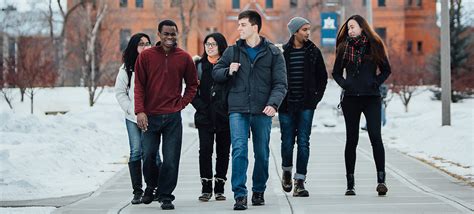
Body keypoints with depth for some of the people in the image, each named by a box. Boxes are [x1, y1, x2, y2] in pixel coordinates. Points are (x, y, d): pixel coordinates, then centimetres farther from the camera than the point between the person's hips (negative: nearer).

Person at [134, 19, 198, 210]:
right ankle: (151, 186, 31)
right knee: (149, 155, 4)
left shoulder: (184, 58, 3)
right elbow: (139, 85, 0)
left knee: (171, 159, -3)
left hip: (173, 117, 0)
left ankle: (165, 196, 8)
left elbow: (192, 85, 14)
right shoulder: (146, 56, 1)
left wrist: (182, 104, 1)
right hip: (150, 116, 0)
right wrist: (140, 111, -9)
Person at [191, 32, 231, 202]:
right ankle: (206, 188, -3)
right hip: (205, 117, 0)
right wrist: (201, 107, -6)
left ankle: (219, 188, 13)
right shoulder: (199, 65, 8)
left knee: (223, 152, 4)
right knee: (205, 150, -8)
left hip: (224, 116, 0)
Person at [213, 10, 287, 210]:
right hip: (238, 110, 0)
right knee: (239, 150, -13)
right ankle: (240, 195, -11)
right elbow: (216, 73, 16)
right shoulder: (232, 51, 9)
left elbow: (280, 83, -1)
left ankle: (259, 191, 27)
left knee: (262, 154, 9)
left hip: (262, 111, 0)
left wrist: (273, 103, -17)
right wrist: (228, 71, -7)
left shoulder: (273, 53, 3)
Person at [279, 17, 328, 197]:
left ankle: (300, 182, -4)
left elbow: (322, 77, 12)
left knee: (303, 142, -5)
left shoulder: (313, 52, 4)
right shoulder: (282, 52, -1)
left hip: (306, 105, 1)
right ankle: (286, 171, 33)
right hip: (286, 105, -1)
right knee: (287, 142, 5)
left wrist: (317, 97, 3)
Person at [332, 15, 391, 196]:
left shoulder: (374, 45, 4)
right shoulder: (344, 48, 8)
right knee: (351, 140, 4)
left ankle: (381, 179, -14)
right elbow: (336, 72, 17)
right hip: (351, 99, 2)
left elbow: (386, 70, 11)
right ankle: (350, 184, 10)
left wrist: (376, 82, -4)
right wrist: (344, 84, 0)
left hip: (371, 98, -2)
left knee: (375, 137, -14)